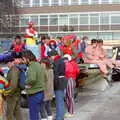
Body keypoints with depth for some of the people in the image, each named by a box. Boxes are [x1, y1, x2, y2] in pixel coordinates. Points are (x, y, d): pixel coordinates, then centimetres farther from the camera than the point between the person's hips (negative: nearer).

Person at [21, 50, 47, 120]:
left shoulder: (32, 66, -17)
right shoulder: (39, 65, 10)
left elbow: (32, 79, -33)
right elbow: (45, 78, 19)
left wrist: (27, 83, -15)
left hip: (34, 94, -9)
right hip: (41, 92, 9)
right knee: (36, 113, 20)